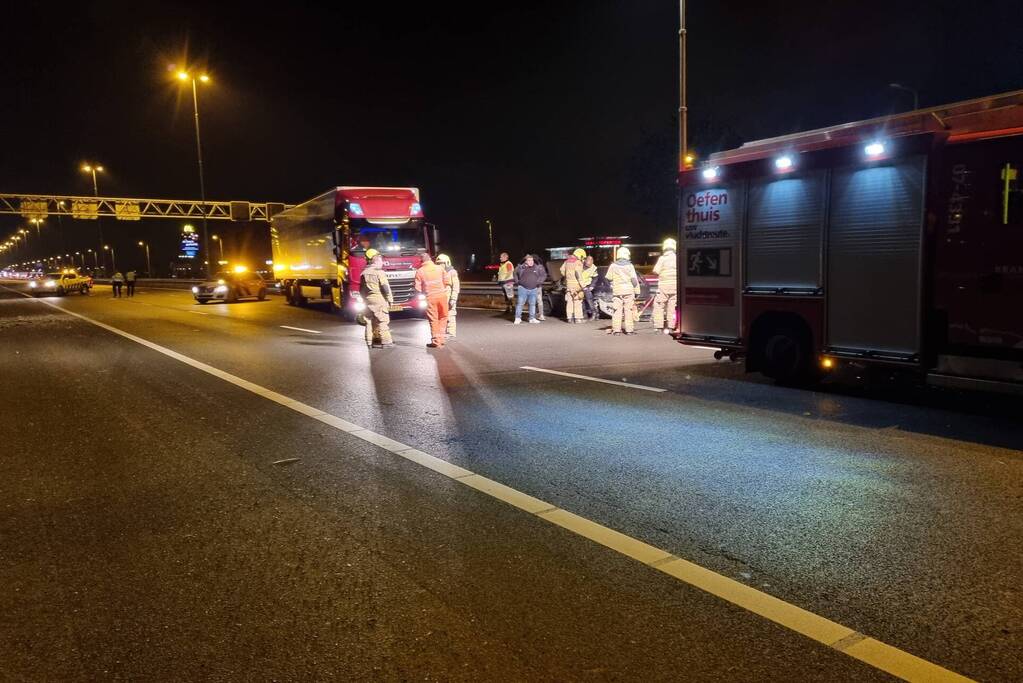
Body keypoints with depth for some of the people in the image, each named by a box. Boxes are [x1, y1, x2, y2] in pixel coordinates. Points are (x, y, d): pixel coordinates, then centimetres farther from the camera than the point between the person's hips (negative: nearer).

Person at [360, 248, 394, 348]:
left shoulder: (364, 273, 10)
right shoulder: (379, 272, -11)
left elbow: (361, 289, 13)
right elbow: (386, 288, -13)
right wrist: (390, 300, -5)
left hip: (368, 300, 7)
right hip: (379, 300, -6)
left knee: (369, 321, 10)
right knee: (382, 321, -3)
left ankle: (370, 342, 13)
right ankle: (386, 341, -3)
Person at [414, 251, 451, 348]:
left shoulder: (420, 271, 0)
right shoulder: (439, 268, 3)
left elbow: (418, 288, -2)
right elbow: (447, 282, -2)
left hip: (430, 297, -1)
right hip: (442, 296, 1)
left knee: (433, 320, 6)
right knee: (443, 318, 15)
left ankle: (436, 342, 6)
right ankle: (441, 339, 17)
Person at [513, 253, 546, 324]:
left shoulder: (538, 268, 1)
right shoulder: (521, 267, -1)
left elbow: (544, 275, 11)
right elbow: (515, 274, 15)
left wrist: (539, 283, 5)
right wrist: (517, 282, 7)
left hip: (533, 289, 2)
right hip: (523, 288, -2)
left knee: (533, 304, 7)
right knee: (520, 303, -5)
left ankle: (532, 318, 16)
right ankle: (518, 318, 1)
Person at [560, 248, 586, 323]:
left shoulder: (567, 261, 12)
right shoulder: (578, 262, -10)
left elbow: (562, 270, 13)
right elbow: (578, 274, -20)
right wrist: (582, 284, -21)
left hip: (568, 284, 7)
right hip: (576, 284, -7)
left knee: (569, 301, 9)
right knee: (577, 302, -3)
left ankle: (569, 317, 10)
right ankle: (578, 318, -3)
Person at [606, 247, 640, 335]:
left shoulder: (613, 266, 1)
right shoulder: (630, 266, -2)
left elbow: (609, 278, 7)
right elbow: (634, 279, -4)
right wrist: (637, 291, 3)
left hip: (617, 291, 1)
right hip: (628, 291, -1)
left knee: (617, 311, 2)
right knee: (628, 310, 3)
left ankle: (616, 329, -2)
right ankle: (629, 329, 2)